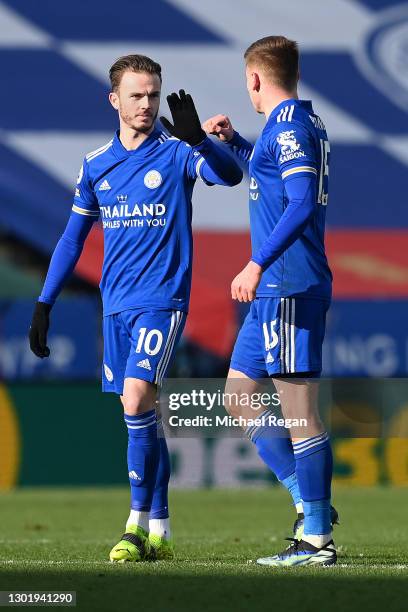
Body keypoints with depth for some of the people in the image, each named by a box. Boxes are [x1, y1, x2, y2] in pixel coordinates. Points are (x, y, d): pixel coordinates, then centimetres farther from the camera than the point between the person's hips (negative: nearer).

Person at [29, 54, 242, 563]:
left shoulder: (176, 152, -3)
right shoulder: (96, 165, 11)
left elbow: (229, 175, -22)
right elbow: (73, 237, 17)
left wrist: (196, 139, -40)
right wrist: (44, 304, 14)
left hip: (162, 299, -5)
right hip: (116, 304, 5)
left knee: (136, 398, -19)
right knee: (141, 415, 7)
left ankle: (139, 523, -13)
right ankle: (159, 531, 12)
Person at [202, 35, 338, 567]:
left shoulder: (289, 126, -13)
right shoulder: (301, 122, 17)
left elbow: (302, 203, -25)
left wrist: (258, 264, -30)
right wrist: (233, 140, 32)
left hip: (289, 288, -10)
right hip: (275, 289, 10)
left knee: (299, 408, -8)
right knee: (238, 397, 14)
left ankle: (317, 539, -6)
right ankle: (311, 504, 14)